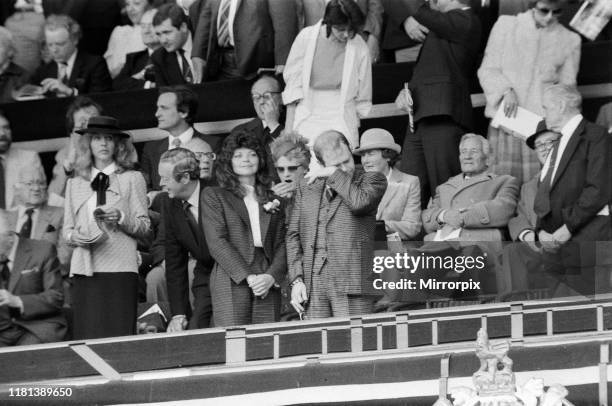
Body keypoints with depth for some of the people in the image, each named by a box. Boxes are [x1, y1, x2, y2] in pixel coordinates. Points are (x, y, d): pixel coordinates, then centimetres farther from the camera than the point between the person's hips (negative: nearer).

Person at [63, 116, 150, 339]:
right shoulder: (75, 184, 16)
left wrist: (122, 218, -12)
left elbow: (144, 227, 6)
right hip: (84, 270, 2)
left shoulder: (132, 179, 8)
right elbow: (67, 230, 18)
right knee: (86, 337, -5)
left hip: (120, 270, -2)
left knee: (119, 337, -9)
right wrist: (76, 237, -4)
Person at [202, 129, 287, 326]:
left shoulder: (272, 199, 20)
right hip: (231, 283, -3)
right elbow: (217, 243, -1)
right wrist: (248, 277, -11)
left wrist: (271, 277, -7)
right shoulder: (214, 196, 11)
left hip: (268, 285, 3)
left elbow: (282, 243, 12)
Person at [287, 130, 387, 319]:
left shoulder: (371, 180, 7)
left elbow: (359, 203, -16)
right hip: (312, 286, 3)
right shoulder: (306, 188, 18)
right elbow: (293, 235, 16)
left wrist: (334, 175, -3)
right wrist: (296, 280, 4)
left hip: (351, 281, -3)